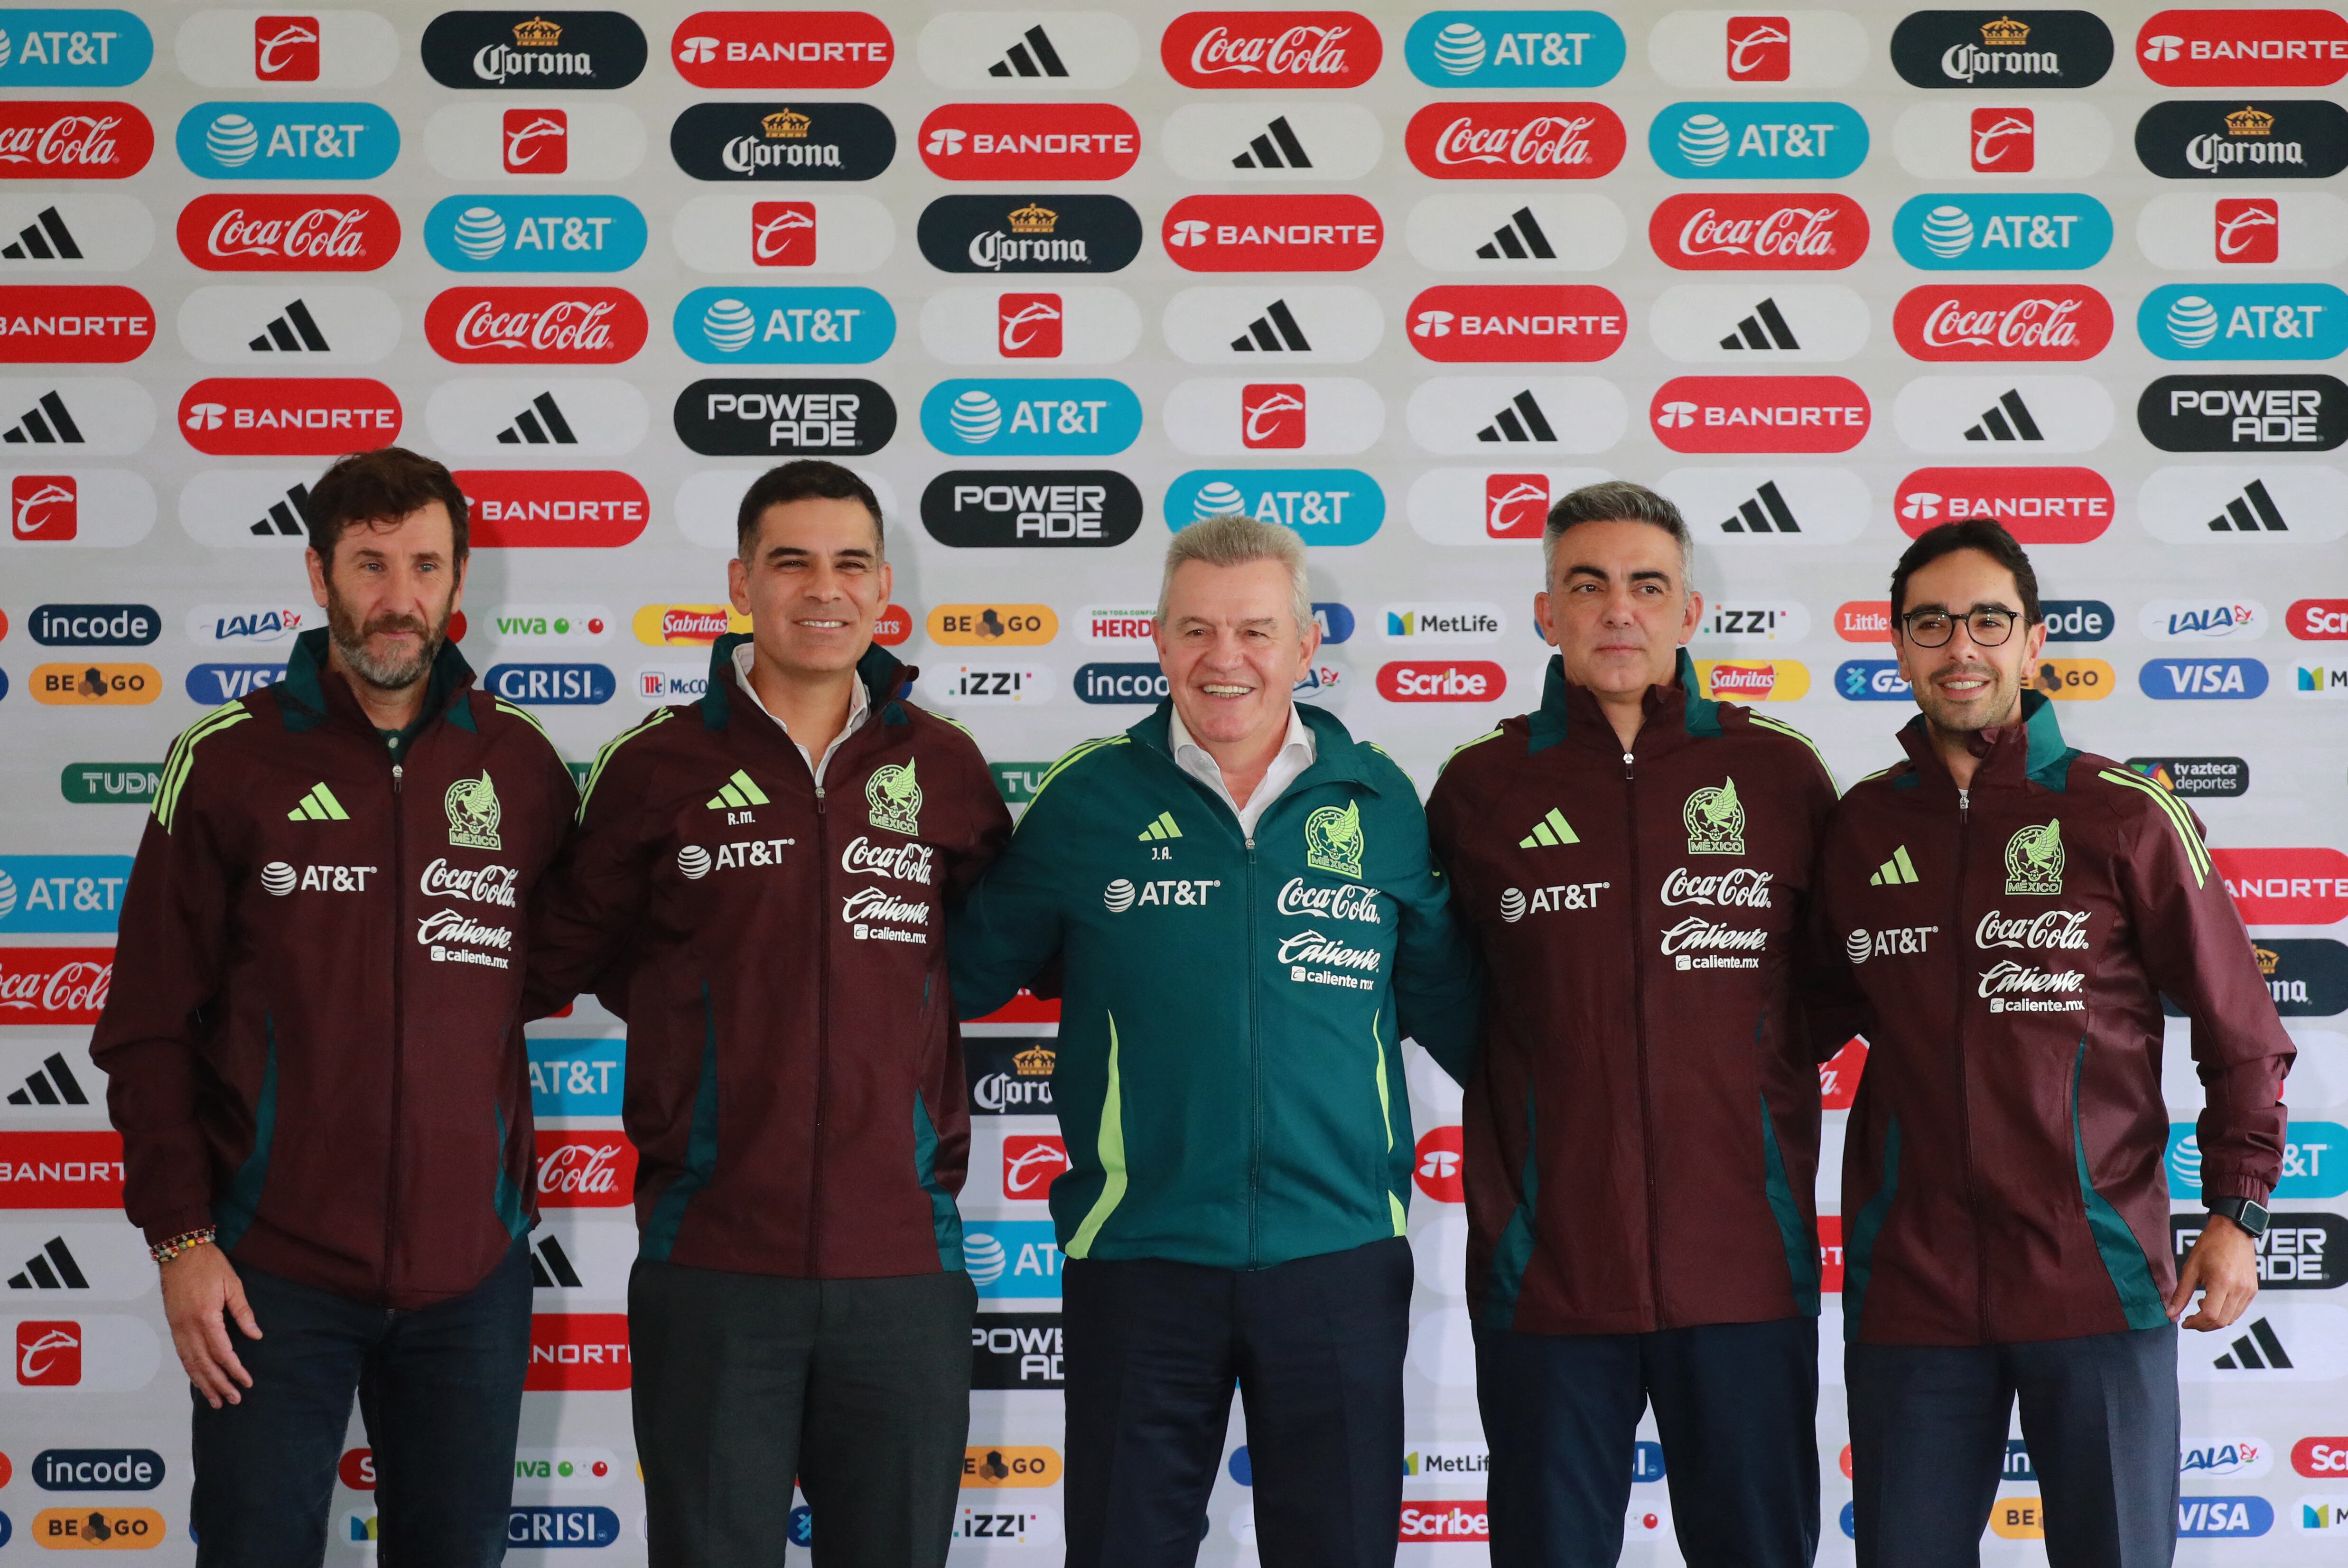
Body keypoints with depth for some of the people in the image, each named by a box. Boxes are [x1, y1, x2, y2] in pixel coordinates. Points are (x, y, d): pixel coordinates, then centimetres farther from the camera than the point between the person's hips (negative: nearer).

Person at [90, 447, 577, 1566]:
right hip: (276, 1272, -2)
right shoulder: (226, 762, -1)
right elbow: (150, 1028, -1)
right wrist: (180, 1236, -7)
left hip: (471, 1269, 2)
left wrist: (515, 1193, 1)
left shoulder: (520, 763, 4)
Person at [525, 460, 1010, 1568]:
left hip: (904, 1266, 2)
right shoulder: (656, 768, 1)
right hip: (711, 1266, -1)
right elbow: (563, 960, 8)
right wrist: (701, 1017, 1)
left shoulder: (944, 767, 6)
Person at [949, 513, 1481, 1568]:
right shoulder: (1088, 797, 0)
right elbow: (971, 969, 8)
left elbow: (1448, 1000, 13)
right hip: (1136, 1256, -1)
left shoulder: (1380, 801, 4)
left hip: (1338, 1255, 1)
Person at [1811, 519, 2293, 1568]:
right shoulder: (1859, 827, 7)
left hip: (2097, 1281, -2)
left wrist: (2237, 1212, -4)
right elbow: (1825, 1011, 18)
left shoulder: (2125, 816, -1)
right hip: (1909, 1285, 2)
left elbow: (2240, 1031, 2)